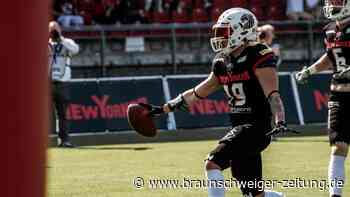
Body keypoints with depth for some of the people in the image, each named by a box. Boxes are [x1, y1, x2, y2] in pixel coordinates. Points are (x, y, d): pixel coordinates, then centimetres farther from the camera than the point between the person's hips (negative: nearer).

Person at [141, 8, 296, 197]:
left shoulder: (259, 57, -12)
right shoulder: (222, 63, 12)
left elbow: (272, 95, -23)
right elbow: (197, 93, 21)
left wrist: (280, 122, -40)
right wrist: (162, 109, 22)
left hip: (257, 126, -8)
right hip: (238, 128, 8)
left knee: (212, 163, -21)